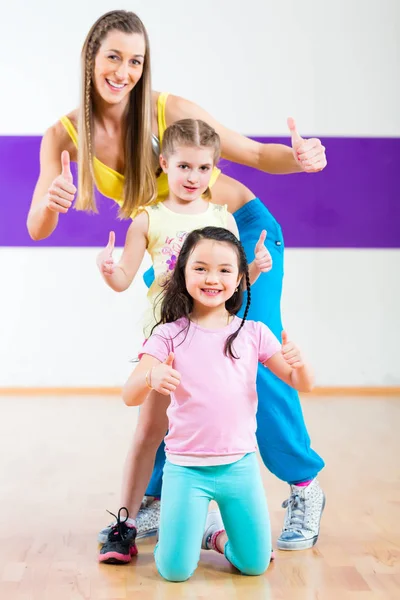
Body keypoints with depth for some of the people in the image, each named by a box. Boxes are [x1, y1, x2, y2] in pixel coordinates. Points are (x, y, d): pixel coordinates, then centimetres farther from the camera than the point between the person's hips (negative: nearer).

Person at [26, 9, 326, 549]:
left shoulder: (168, 111, -24)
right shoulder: (64, 135, -14)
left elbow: (255, 153, -18)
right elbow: (37, 230, -18)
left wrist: (299, 158, -39)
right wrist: (49, 203, -41)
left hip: (244, 231, -4)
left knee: (255, 363, -11)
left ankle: (305, 488, 6)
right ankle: (160, 498, 19)